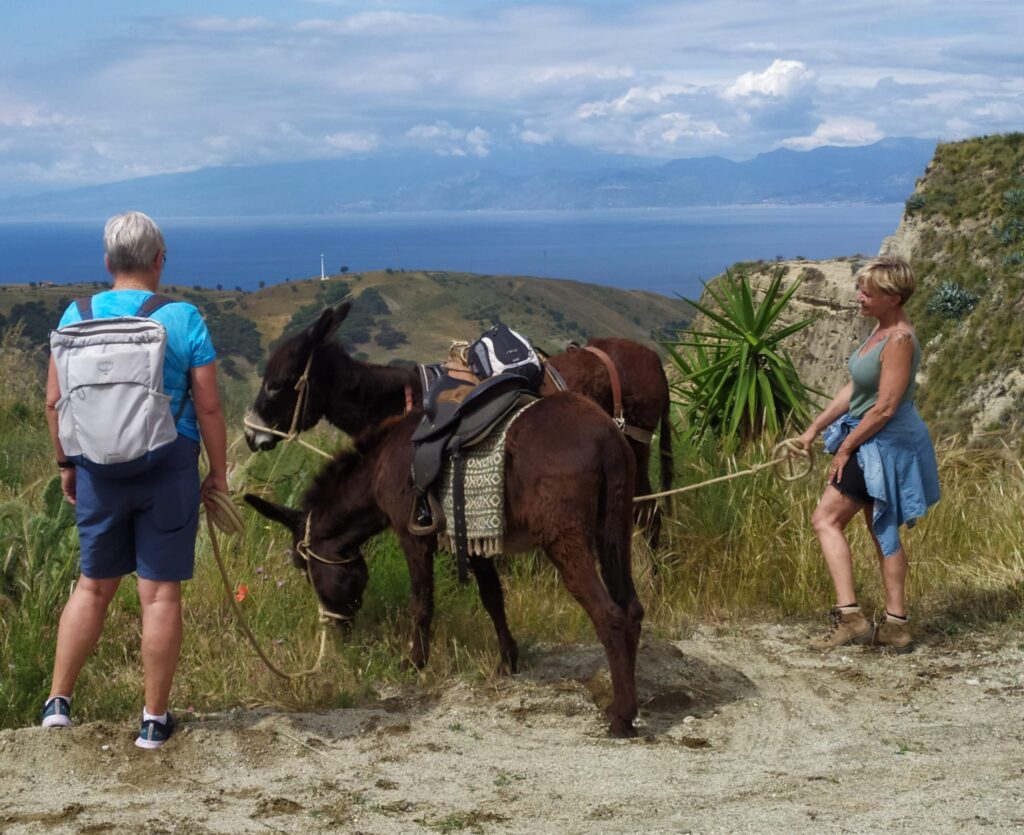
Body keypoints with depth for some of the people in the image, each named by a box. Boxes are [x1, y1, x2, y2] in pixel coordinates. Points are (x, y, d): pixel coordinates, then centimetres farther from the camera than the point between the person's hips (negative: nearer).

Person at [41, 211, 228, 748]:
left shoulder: (77, 316, -1)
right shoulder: (183, 320, -8)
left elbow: (54, 402, 2)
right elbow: (208, 407, -8)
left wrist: (65, 464, 15)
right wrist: (218, 473, 3)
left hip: (98, 467, 3)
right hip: (169, 466, -3)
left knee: (94, 584, 18)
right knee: (160, 593, 5)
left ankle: (58, 701, 23)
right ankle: (154, 719, 13)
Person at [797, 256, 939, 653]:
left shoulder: (899, 340, -21)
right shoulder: (882, 330, 8)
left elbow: (885, 408, -23)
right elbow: (854, 389, 14)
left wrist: (846, 447, -14)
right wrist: (814, 429, 13)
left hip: (885, 442, -10)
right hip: (875, 441, 10)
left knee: (826, 518, -8)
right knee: (882, 531, 13)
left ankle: (849, 616, -9)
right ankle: (896, 624, 19)